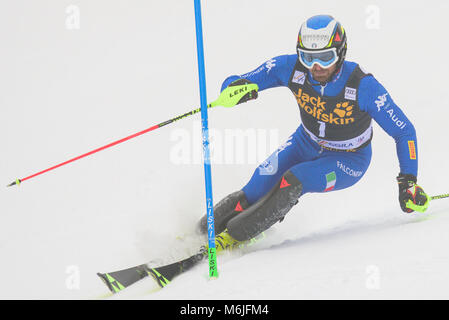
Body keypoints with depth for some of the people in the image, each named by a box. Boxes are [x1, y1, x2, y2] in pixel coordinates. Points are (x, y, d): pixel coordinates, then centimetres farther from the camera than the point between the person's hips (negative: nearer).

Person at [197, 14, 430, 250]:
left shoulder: (363, 87, -31)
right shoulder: (291, 68, -23)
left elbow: (404, 131, -21)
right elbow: (231, 85, -16)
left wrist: (408, 181, -28)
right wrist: (237, 88, -41)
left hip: (348, 160, -3)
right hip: (306, 144, 3)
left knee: (292, 183, -29)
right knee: (256, 191, -16)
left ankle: (232, 237, -16)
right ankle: (201, 232, 6)